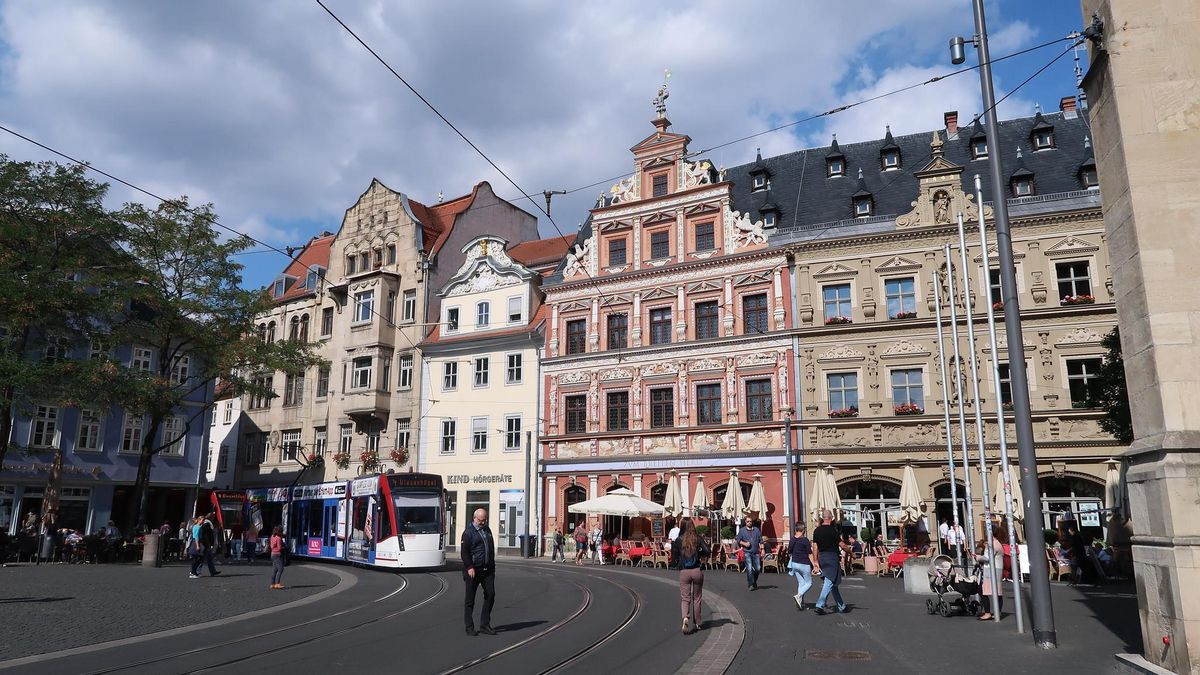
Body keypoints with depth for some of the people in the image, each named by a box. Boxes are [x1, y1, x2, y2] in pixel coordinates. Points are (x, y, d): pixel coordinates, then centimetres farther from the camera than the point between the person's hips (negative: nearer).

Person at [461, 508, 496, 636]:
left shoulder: (487, 530, 16)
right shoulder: (468, 532, -5)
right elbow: (464, 552, -10)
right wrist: (469, 567, -19)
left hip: (487, 570, 6)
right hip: (473, 570, -6)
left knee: (490, 595, 2)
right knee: (470, 599, 2)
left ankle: (485, 625, 11)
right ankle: (469, 627, 11)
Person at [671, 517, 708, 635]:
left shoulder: (678, 540, -3)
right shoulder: (697, 538, -2)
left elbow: (674, 557, 0)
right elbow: (707, 551, -12)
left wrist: (672, 544, 13)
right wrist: (699, 554, 7)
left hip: (684, 572, -1)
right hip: (697, 571, 1)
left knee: (684, 598, 5)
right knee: (696, 598, 14)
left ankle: (685, 617, -21)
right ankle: (696, 624, 21)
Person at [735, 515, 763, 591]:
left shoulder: (757, 530, 12)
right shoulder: (742, 530, 7)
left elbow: (761, 541, 11)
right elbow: (738, 540, 6)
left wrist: (762, 550, 3)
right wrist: (744, 543, -12)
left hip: (756, 552, 2)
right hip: (747, 552, -2)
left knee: (758, 569, 1)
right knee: (749, 569, -10)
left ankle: (754, 582, 25)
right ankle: (750, 584, -3)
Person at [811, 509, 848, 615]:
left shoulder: (817, 530, 5)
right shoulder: (833, 530, -11)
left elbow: (815, 547, 3)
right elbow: (841, 545, -8)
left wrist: (815, 562, 6)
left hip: (822, 557, 6)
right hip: (832, 557, -6)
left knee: (833, 583, 16)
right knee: (829, 582, -7)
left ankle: (841, 606, 26)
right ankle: (820, 605, -17)